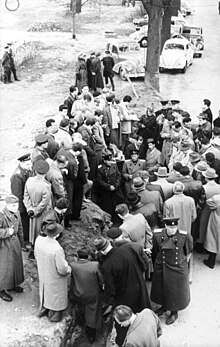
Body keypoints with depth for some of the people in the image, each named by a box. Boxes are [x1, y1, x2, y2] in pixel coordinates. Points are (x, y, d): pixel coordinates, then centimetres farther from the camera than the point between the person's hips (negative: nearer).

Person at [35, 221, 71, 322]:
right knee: (55, 295, 22)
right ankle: (54, 315, 44)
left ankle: (43, 309, 54)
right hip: (54, 278, -5)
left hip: (43, 274, 5)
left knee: (45, 291, 31)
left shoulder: (39, 240, -22)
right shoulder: (57, 249, -40)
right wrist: (69, 269, -6)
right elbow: (62, 269, -28)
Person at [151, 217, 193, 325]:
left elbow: (189, 249, -1)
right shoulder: (157, 234, -17)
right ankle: (164, 306, 47)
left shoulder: (184, 236, -23)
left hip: (178, 268, -3)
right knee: (161, 288, 21)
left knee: (175, 291, 13)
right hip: (161, 267, 3)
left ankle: (174, 312, 35)